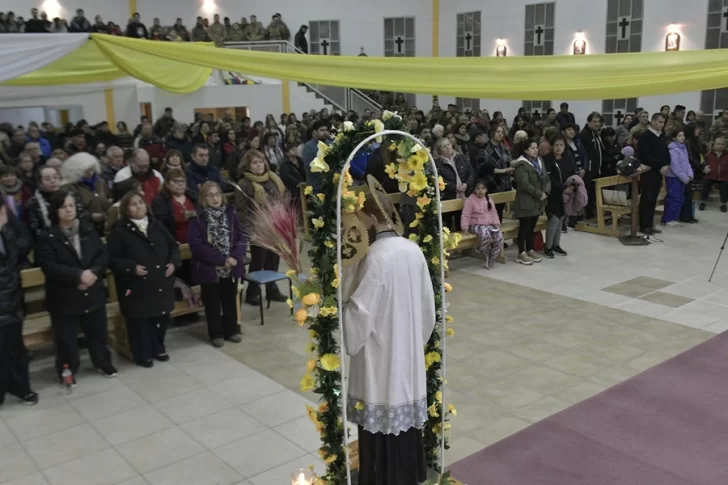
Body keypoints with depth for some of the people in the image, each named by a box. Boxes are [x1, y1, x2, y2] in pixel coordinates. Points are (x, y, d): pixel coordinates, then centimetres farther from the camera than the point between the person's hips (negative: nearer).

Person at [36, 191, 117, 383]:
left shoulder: (89, 229, 2)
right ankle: (67, 371, 24)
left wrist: (93, 272, -18)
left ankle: (103, 363, 36)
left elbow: (103, 255, 0)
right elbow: (49, 267, -18)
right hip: (64, 298, -3)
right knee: (66, 338, 6)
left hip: (93, 293, 4)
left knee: (98, 331, 17)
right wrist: (78, 275, -24)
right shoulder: (48, 237, -10)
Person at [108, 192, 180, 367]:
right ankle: (143, 355, 17)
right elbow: (112, 259, -9)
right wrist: (132, 268, -20)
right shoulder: (120, 231, -7)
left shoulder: (157, 225, 8)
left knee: (161, 317, 14)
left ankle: (158, 349, 33)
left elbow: (173, 246, 15)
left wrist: (173, 262, -2)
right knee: (140, 320, 2)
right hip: (137, 286, -5)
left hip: (161, 283, 5)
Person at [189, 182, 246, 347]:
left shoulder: (230, 214, 2)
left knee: (230, 300, 16)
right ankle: (216, 333, 23)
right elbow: (197, 246, -16)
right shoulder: (197, 220, -10)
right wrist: (221, 259, -19)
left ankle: (231, 330, 30)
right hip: (209, 269, -3)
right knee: (213, 303, 9)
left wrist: (235, 257, -16)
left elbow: (241, 238, 1)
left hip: (231, 268, 3)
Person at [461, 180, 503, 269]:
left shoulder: (489, 200, 13)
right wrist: (465, 227, -16)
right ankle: (482, 250, -6)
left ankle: (490, 261, -7)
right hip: (476, 225, -6)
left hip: (489, 224, 6)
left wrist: (496, 223, 4)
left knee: (499, 236, -21)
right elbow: (465, 215, -8)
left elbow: (493, 213, 18)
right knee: (486, 234, -39)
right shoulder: (470, 200, -5)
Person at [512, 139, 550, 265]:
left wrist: (546, 192, -7)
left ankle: (530, 250, 23)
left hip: (538, 202, 7)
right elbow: (524, 184, -22)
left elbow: (547, 179, 12)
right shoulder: (521, 165, -14)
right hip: (526, 202, -7)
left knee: (532, 227, 14)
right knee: (524, 227, -2)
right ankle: (521, 253, 5)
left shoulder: (539, 161, 12)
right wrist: (539, 194, -16)